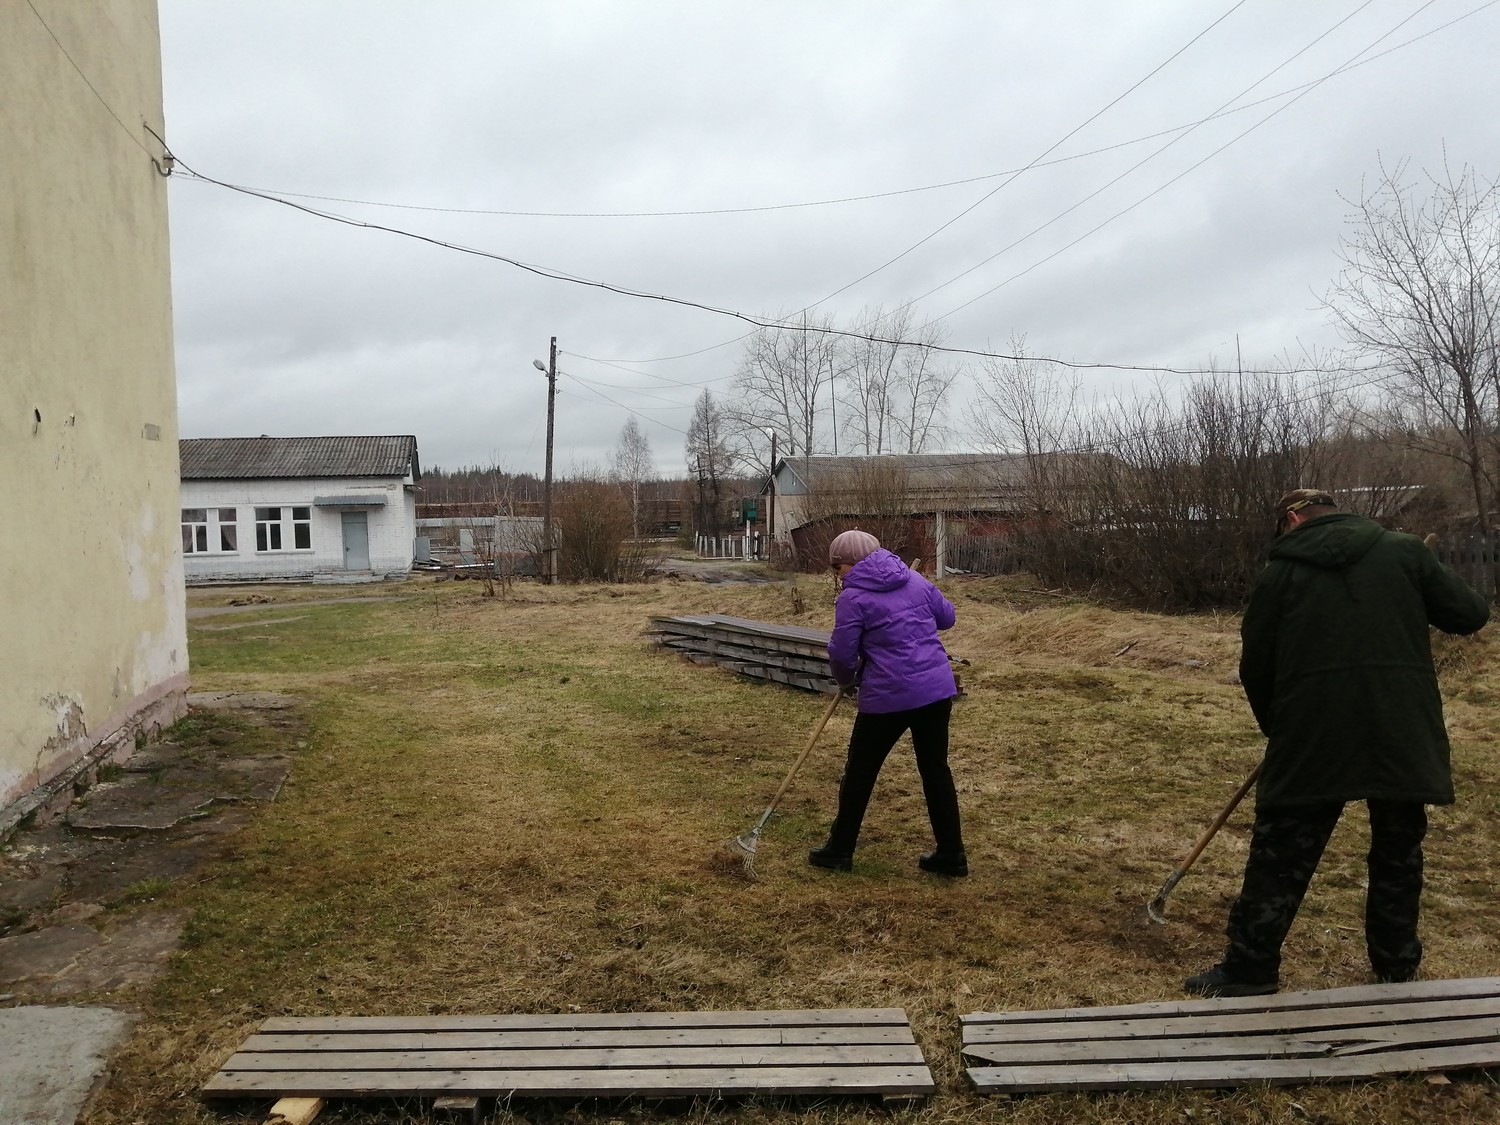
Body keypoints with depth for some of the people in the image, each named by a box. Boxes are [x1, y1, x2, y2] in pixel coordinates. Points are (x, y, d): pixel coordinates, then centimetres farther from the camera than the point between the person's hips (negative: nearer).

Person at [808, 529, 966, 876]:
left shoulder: (852, 597, -9)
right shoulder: (915, 580, 8)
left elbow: (842, 654, -8)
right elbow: (946, 616, 19)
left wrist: (847, 678, 12)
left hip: (889, 697, -6)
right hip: (938, 689, 6)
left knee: (860, 771, 11)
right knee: (936, 769, 16)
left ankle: (840, 850, 22)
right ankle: (951, 854, 22)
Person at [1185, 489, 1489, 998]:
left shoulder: (1280, 571, 5)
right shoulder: (1405, 551, 6)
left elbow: (1255, 666, 6)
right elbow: (1470, 614, 7)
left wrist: (1278, 727, 22)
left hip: (1315, 734, -1)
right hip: (1404, 733, 2)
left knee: (1280, 859, 6)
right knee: (1398, 855, 19)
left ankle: (1249, 972, 10)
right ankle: (1397, 970, 30)